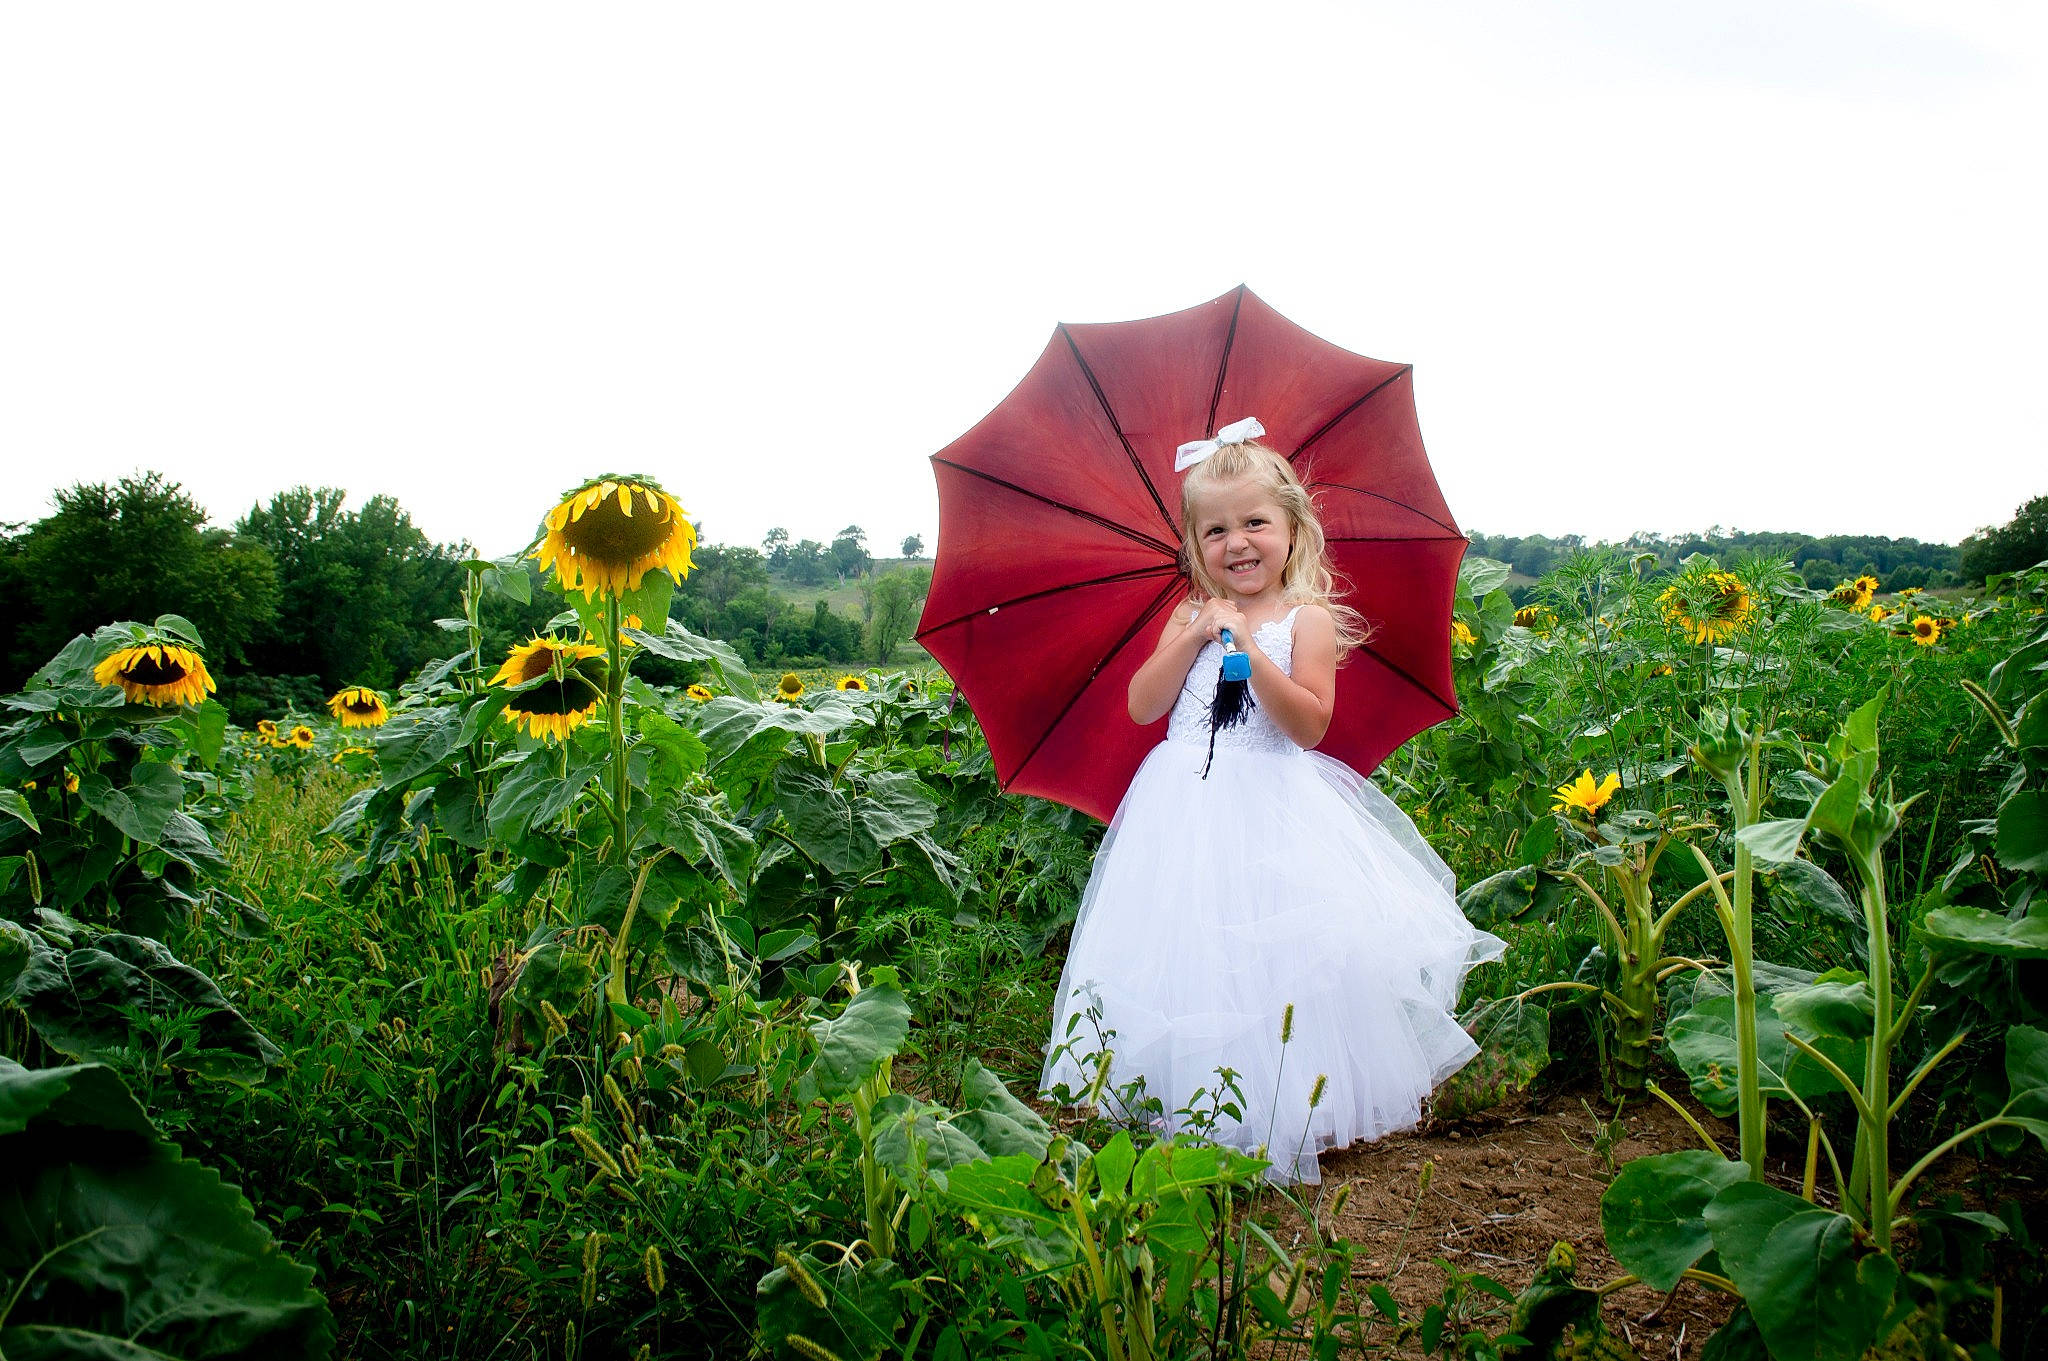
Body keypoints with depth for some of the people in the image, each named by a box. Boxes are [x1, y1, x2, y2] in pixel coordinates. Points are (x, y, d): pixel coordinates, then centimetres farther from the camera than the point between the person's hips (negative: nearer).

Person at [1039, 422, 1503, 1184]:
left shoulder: (1306, 619, -2)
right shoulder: (1191, 615, 10)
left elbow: (1309, 724, -13)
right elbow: (1141, 707, 3)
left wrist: (1248, 648, -20)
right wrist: (1193, 637, -7)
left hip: (1272, 809, -3)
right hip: (1186, 810, 4)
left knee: (1272, 949, -7)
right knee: (1188, 950, 4)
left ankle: (1288, 1118, 7)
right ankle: (1184, 1105, 17)